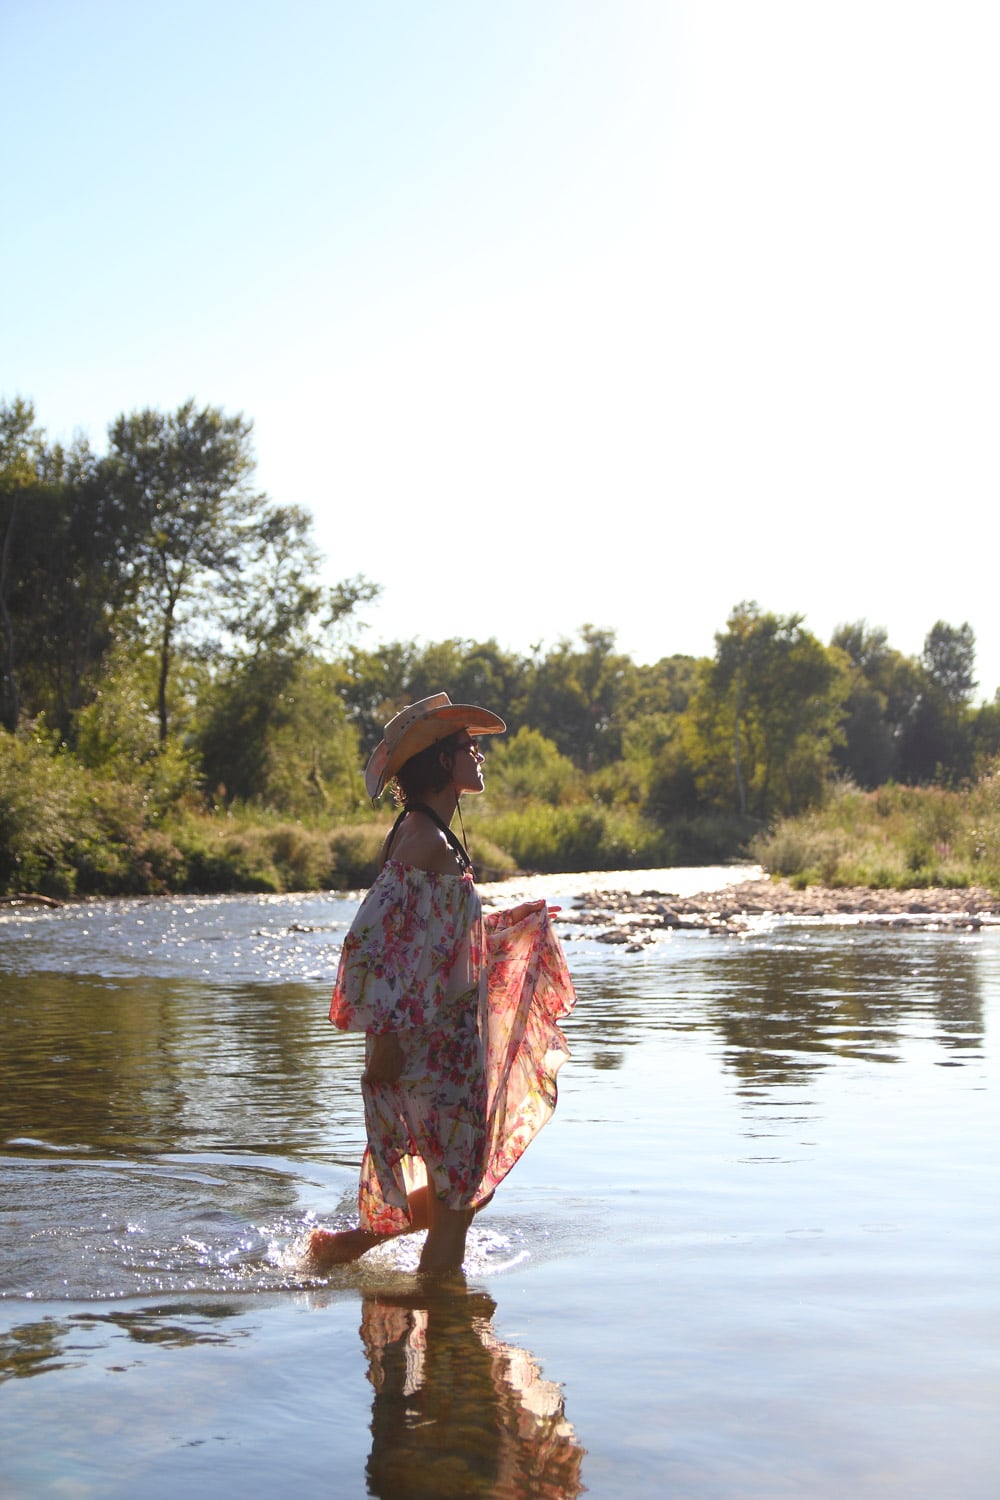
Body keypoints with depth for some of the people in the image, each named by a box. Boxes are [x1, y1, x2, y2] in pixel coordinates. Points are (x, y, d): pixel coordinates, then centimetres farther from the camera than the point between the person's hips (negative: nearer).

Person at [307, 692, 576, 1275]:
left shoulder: (438, 838, 13)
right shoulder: (423, 839, -16)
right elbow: (372, 936, -23)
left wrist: (523, 920, 18)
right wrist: (383, 1035, -23)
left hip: (451, 1036, 10)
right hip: (430, 1046, -10)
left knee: (465, 1189, 18)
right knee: (455, 1197, 0)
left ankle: (342, 1245, 27)